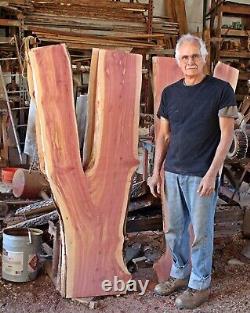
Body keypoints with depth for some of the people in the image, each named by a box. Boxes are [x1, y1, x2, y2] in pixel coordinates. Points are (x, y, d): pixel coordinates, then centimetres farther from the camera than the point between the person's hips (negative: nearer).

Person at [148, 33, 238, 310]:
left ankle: (200, 284, 24)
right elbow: (163, 135, 11)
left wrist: (212, 173, -16)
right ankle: (179, 274, 35)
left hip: (202, 175, -5)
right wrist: (156, 171, 8)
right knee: (173, 230, 15)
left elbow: (227, 135, -9)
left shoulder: (221, 90, -7)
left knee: (200, 232, 6)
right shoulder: (170, 93, 7)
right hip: (173, 173, 5)